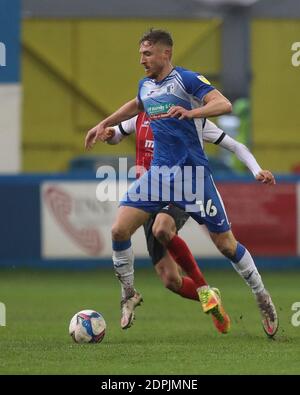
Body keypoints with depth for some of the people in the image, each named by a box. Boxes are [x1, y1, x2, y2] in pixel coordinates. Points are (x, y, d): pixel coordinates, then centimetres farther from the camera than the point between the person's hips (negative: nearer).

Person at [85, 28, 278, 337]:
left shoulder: (186, 79, -10)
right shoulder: (145, 85, 12)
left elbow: (224, 104, -22)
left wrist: (190, 112, -37)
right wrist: (104, 124, 35)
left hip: (192, 173, -6)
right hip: (159, 171, 6)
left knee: (225, 242, -1)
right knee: (119, 230, -10)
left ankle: (262, 297, 17)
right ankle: (129, 295, 7)